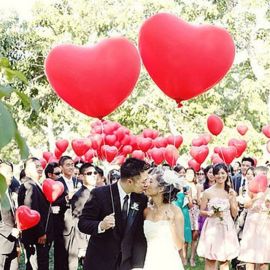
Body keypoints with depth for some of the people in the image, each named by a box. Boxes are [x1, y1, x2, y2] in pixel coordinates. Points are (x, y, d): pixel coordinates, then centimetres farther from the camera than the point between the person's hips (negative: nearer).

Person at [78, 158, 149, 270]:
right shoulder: (100, 194, -15)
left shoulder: (142, 199, -3)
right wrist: (101, 225, -31)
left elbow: (140, 235, -2)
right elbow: (82, 223, -12)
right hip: (100, 261, -3)